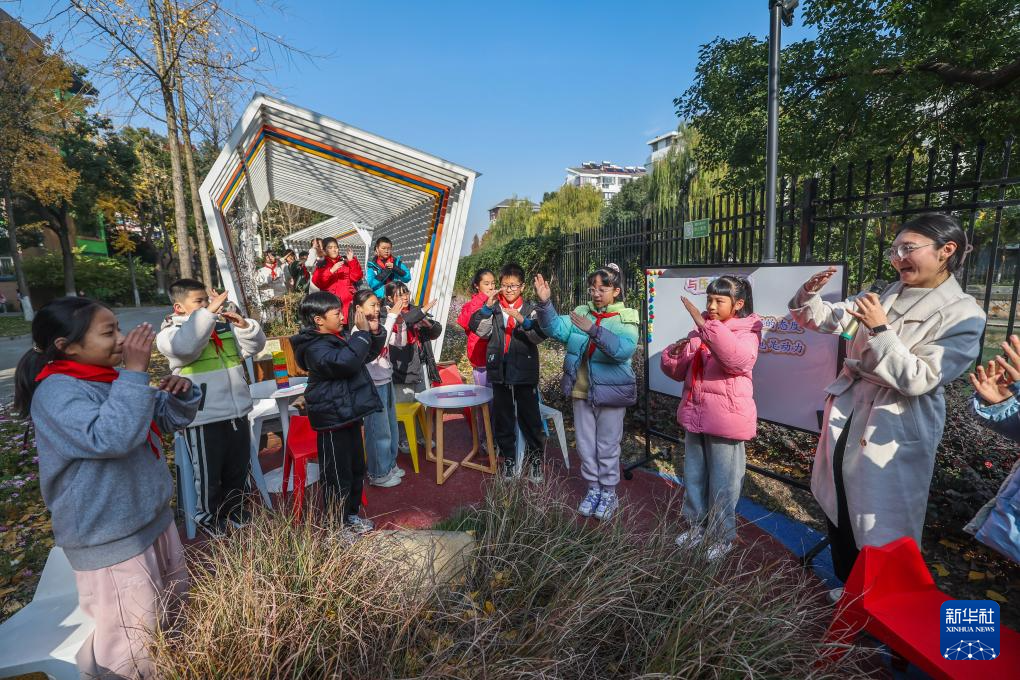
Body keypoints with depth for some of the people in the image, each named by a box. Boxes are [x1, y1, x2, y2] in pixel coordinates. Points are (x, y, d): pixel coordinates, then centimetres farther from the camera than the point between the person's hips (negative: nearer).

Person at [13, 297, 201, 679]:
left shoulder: (111, 379, 3)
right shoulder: (57, 391, -20)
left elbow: (171, 419, 12)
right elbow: (111, 438, -37)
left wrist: (181, 393, -10)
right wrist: (135, 373, -35)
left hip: (154, 518, 9)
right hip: (110, 538, -8)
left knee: (174, 611, 26)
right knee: (131, 649, 5)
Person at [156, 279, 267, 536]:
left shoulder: (224, 326, 8)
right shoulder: (171, 332, -6)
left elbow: (255, 345, 7)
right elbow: (185, 346, -30)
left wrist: (244, 325, -12)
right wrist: (209, 312, -33)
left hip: (238, 413, 5)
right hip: (204, 419, -5)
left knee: (238, 470, 20)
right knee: (209, 474, 11)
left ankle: (234, 510, 42)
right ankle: (209, 517, 35)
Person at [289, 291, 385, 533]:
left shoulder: (341, 337, 10)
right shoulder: (316, 348, -20)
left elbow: (368, 354, 19)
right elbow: (346, 362, -37)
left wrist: (374, 332, 1)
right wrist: (362, 333, -30)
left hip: (349, 414, 10)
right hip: (332, 420, -10)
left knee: (357, 468, 19)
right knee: (338, 476, 2)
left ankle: (350, 515, 36)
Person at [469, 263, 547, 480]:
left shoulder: (530, 310, -1)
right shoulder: (493, 309, 6)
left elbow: (539, 336, -14)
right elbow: (480, 330, -7)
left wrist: (523, 320, -30)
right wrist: (487, 306, -17)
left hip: (525, 372, -2)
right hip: (499, 372, 2)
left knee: (530, 417, 6)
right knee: (502, 417, 12)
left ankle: (535, 458, 23)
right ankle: (508, 458, 28)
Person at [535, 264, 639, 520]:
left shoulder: (627, 319, -9)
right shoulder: (581, 312, 1)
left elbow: (624, 349, -27)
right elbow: (556, 328, -14)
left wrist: (593, 330, -36)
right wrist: (545, 303, -29)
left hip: (610, 392, -4)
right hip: (581, 391, 4)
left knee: (608, 446, 10)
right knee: (585, 444, 16)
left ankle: (609, 493, 30)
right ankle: (593, 488, 34)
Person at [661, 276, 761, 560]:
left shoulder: (747, 331, -8)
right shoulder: (700, 330, 9)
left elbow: (739, 360, -32)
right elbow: (677, 371, 11)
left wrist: (706, 325, -36)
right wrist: (675, 352, -11)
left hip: (726, 419, -6)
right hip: (695, 416, 6)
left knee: (723, 482, 7)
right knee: (693, 476, 18)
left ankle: (723, 536, 27)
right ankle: (698, 526, 37)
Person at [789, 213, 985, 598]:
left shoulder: (963, 314, -10)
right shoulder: (884, 296, 7)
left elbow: (918, 380, -18)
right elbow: (823, 319, 9)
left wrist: (880, 330, -24)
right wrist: (809, 294, -11)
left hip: (893, 434, -6)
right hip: (845, 419, 6)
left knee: (881, 527, 6)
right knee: (837, 512, 20)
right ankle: (849, 589, 43)